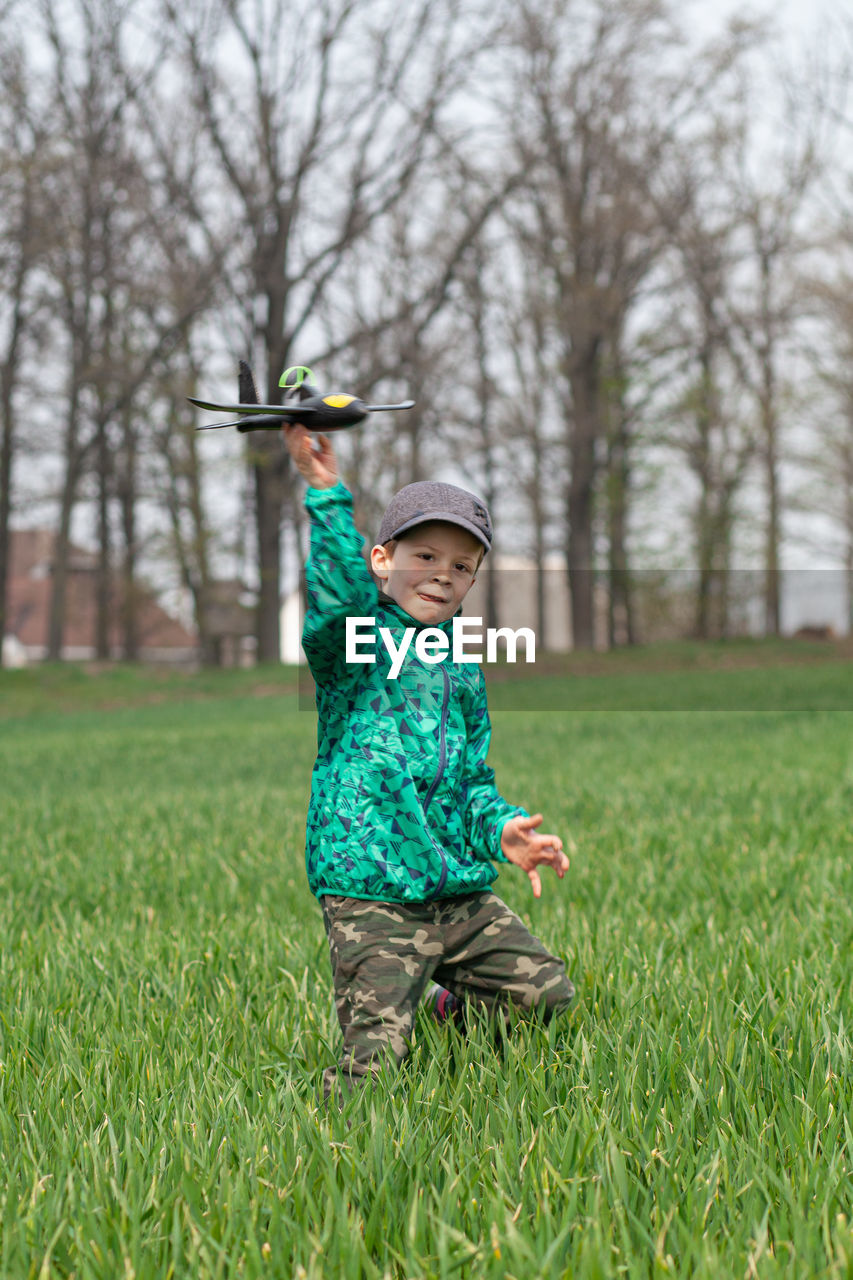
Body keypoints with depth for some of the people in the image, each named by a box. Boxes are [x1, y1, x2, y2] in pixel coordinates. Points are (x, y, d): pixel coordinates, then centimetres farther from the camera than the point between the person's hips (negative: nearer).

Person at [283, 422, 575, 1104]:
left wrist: (502, 827, 0)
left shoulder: (463, 665, 17)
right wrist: (327, 495, -34)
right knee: (376, 1057, -15)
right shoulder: (357, 637, -2)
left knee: (550, 995, 10)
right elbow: (338, 594, -27)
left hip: (463, 893, 7)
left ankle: (442, 1005, 32)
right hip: (371, 896, -7)